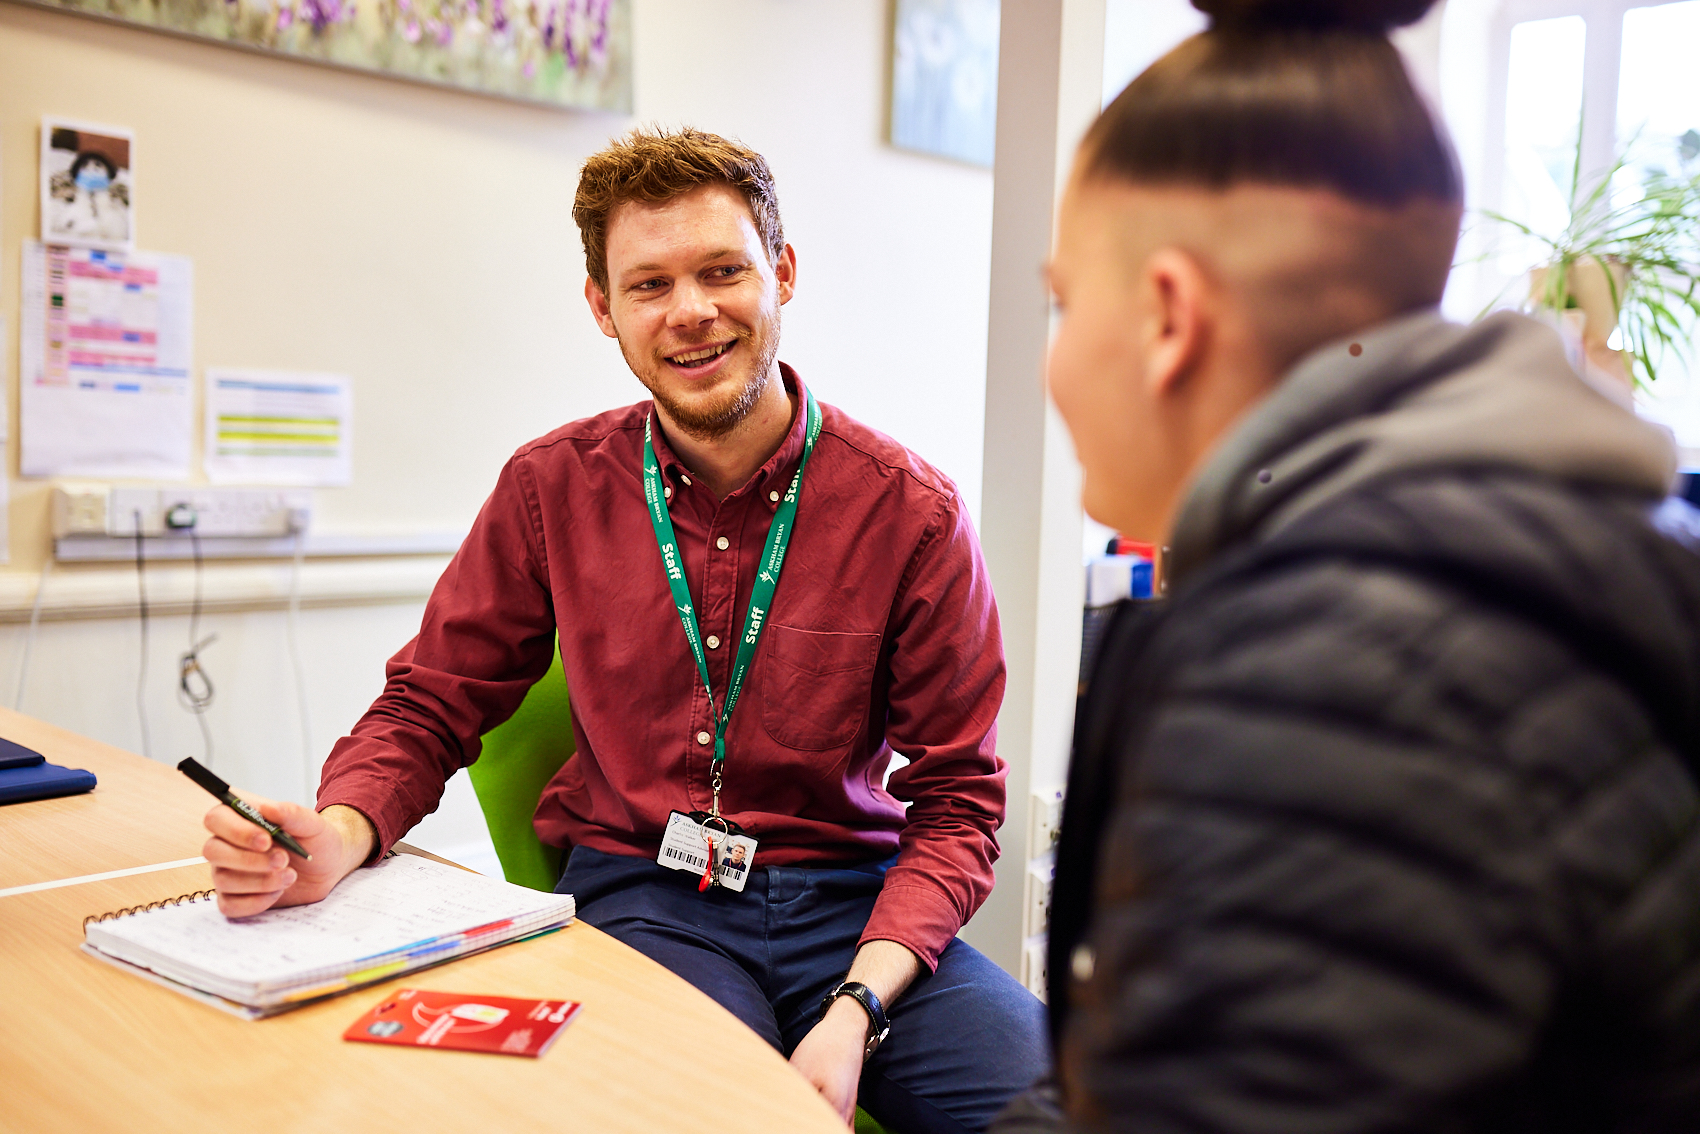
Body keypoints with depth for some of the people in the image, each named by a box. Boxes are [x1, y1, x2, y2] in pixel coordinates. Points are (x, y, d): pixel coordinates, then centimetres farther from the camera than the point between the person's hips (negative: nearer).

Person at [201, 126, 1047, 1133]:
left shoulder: (912, 511, -5)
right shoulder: (553, 488, 2)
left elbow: (958, 803, -3)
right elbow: (429, 709, 9)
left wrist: (857, 1007, -18)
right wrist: (341, 836, -14)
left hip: (850, 898, 1)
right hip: (638, 894, 0)